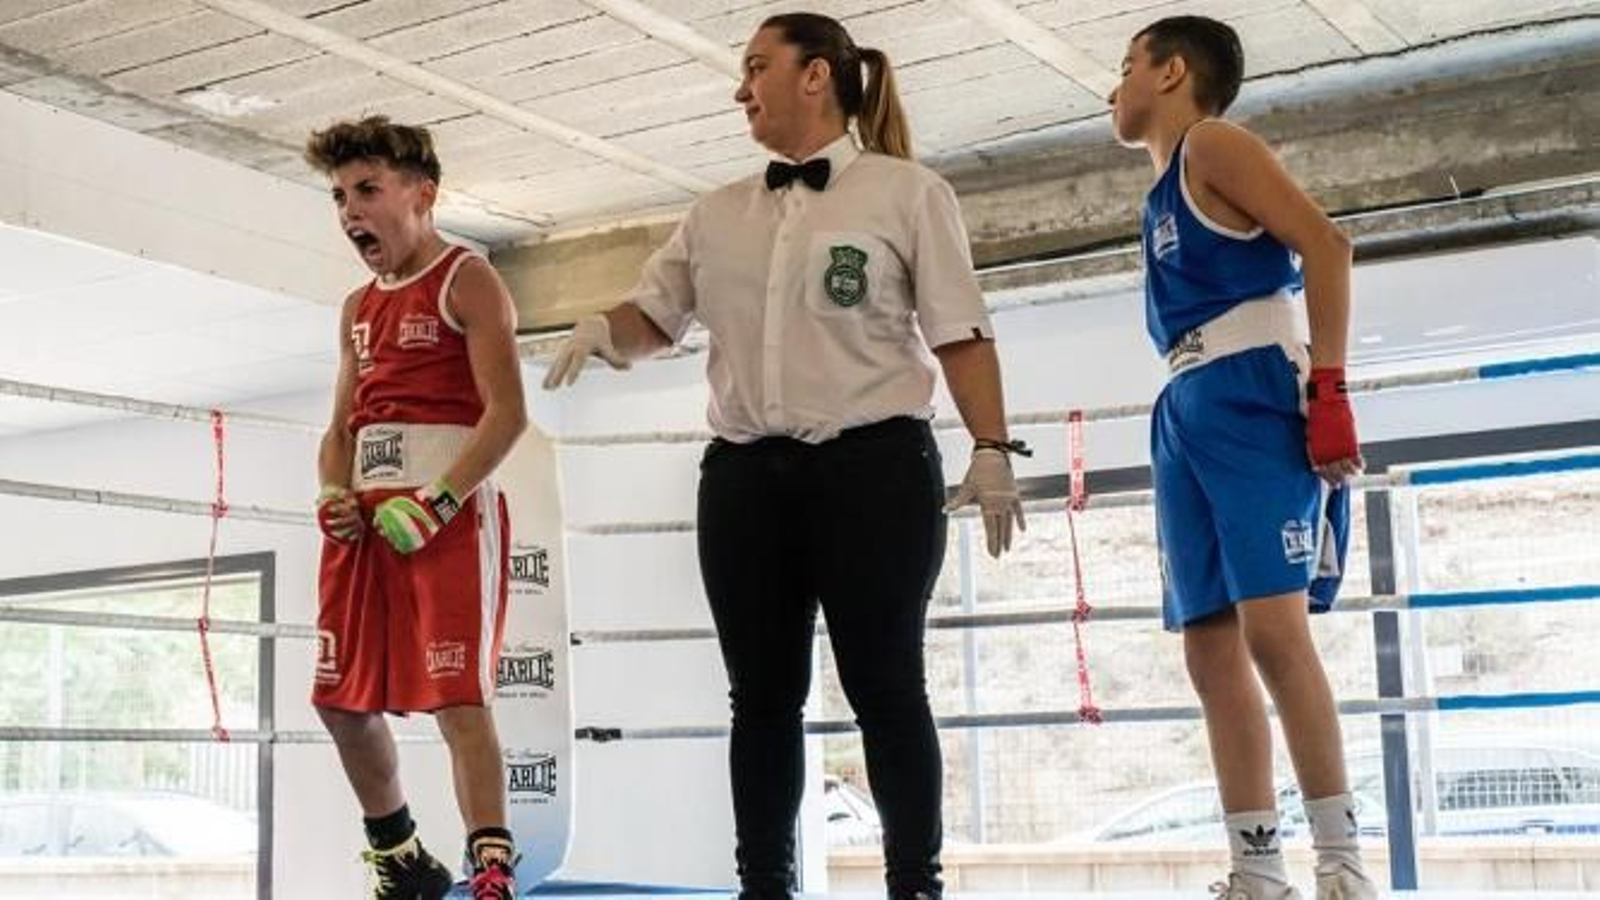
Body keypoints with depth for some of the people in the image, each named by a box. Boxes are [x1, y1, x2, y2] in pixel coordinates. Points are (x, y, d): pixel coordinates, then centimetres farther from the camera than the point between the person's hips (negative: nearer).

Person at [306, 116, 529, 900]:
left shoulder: (466, 282, -2)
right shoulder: (357, 309, 21)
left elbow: (507, 413, -12)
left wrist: (435, 506, -20)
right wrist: (333, 497, 3)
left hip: (450, 513, -8)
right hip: (366, 521, 8)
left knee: (457, 699, -14)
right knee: (341, 700, 11)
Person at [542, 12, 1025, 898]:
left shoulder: (906, 192, 3)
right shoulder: (718, 214, 16)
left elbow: (961, 335, -1)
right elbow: (653, 316, 17)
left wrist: (990, 449, -10)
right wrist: (601, 330, -5)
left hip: (874, 466, -4)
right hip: (745, 477, 5)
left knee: (885, 686, -1)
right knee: (762, 695, 6)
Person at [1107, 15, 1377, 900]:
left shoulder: (1213, 144, 1)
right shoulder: (1164, 194, 26)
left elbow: (1325, 243, -12)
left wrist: (1328, 387, -20)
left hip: (1254, 396, -9)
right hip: (1185, 414, 9)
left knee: (1273, 626, -19)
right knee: (1211, 650, 1)